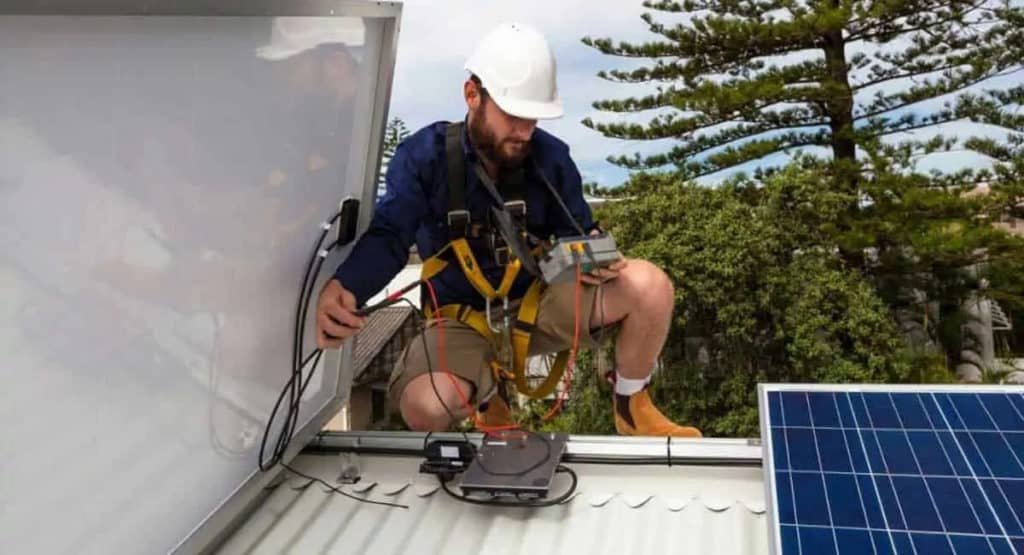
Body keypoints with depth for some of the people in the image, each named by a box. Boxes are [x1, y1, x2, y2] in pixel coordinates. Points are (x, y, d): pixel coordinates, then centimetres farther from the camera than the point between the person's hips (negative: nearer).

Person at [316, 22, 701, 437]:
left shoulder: (551, 156, -7)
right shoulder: (423, 155, -14)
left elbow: (576, 235, 4)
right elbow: (387, 236, -23)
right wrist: (343, 288, -46)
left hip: (541, 302, 2)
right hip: (463, 319, -2)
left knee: (649, 284, -22)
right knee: (424, 408, -33)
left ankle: (631, 406, 6)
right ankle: (487, 401, 9)